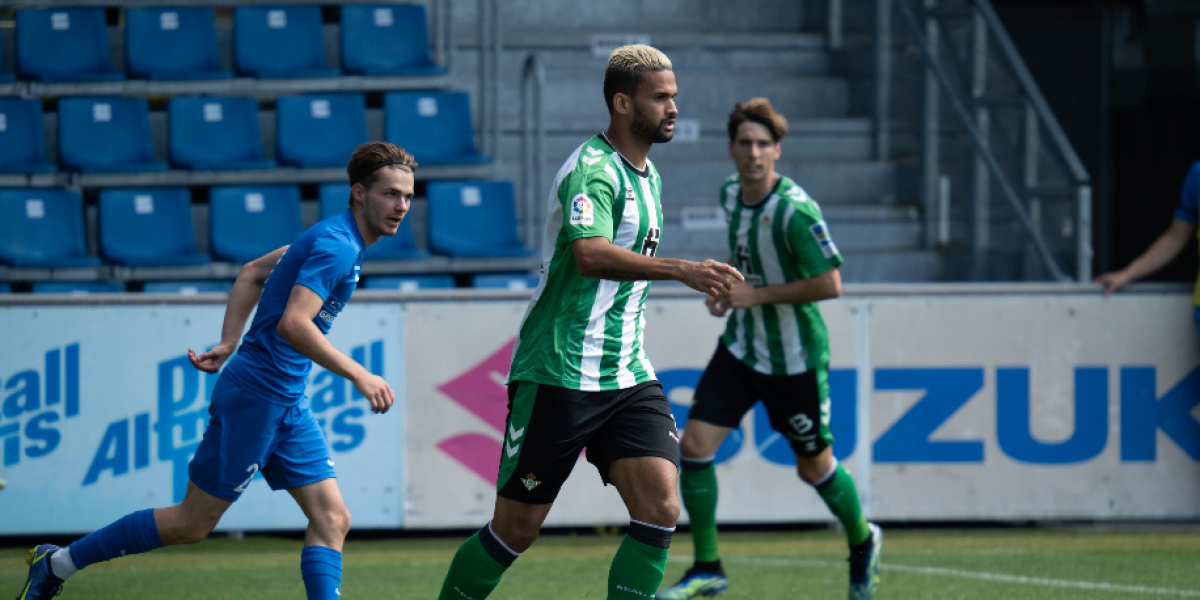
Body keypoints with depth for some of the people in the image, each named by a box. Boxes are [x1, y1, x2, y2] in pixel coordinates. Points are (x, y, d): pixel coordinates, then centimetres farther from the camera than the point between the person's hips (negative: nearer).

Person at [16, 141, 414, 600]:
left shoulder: (334, 240, 12)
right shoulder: (336, 245, -18)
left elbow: (252, 273, 22)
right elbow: (293, 323, -31)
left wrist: (228, 344, 14)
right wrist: (359, 377, -29)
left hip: (286, 404, 10)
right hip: (253, 395, -10)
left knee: (332, 520, 0)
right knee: (191, 524, 0)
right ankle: (58, 563, 13)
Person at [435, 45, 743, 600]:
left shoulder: (647, 176, 15)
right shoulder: (592, 169, -14)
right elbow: (590, 255, -33)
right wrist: (682, 270, -39)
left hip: (627, 376, 8)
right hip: (558, 375, -8)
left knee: (660, 507, -10)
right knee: (516, 528, 0)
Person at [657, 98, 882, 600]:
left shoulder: (795, 210, -23)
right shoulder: (730, 193, 1)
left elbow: (829, 284, -25)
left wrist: (756, 294, -23)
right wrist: (725, 286, 3)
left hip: (794, 359, -6)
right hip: (740, 349, 6)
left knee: (815, 468, 9)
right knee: (694, 446, -8)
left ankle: (862, 543, 38)